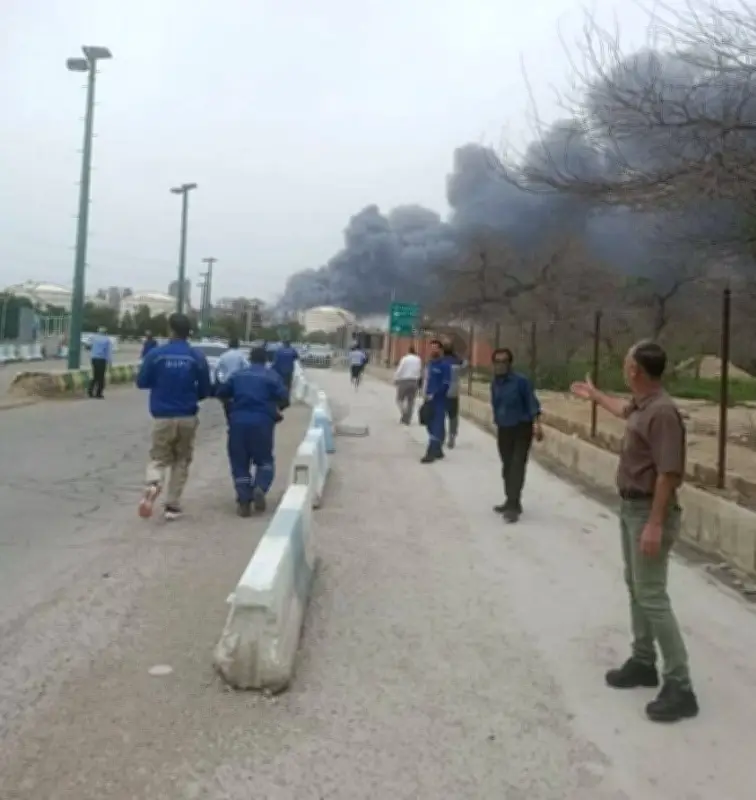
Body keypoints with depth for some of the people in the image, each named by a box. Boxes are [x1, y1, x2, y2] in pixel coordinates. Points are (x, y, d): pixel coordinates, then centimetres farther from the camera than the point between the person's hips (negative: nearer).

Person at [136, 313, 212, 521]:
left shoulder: (156, 354, -7)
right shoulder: (197, 357, -4)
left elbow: (141, 382, 1)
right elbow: (205, 390, 3)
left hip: (163, 417, -1)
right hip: (187, 418, 1)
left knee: (158, 459, 13)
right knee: (181, 462, 16)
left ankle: (153, 485, -18)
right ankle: (172, 506, 16)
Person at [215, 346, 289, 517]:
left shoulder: (238, 375, 13)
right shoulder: (272, 376, 6)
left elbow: (220, 392, 13)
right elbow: (284, 397, -5)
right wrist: (277, 409, 16)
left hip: (238, 421, 2)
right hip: (262, 422, -1)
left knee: (240, 463, 11)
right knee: (265, 460, 15)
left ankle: (244, 501, 2)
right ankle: (260, 488, -11)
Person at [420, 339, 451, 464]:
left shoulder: (445, 365, -11)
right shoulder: (430, 363, 13)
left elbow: (445, 384, -17)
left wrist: (433, 395, -18)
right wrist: (427, 395, 11)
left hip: (439, 401, -8)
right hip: (429, 399, 8)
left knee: (436, 427, -7)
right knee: (431, 426, 13)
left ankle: (431, 453, -10)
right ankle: (438, 450, 25)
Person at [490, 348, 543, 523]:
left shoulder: (521, 381, -14)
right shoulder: (494, 383, 4)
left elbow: (532, 402, -16)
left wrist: (536, 424, -27)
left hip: (522, 429, -6)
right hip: (503, 430, 6)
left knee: (517, 467, -12)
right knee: (507, 468, 12)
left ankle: (513, 506, -13)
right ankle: (511, 502, 25)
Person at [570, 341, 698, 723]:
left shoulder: (662, 412, -24)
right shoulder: (641, 405, 6)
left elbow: (669, 473, -27)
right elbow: (623, 409, 33)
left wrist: (655, 525, -28)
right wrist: (594, 395, 47)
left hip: (649, 511, -10)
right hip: (630, 506, 10)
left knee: (652, 596, -9)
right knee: (635, 587, 17)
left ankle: (679, 687, -2)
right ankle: (643, 662, 30)